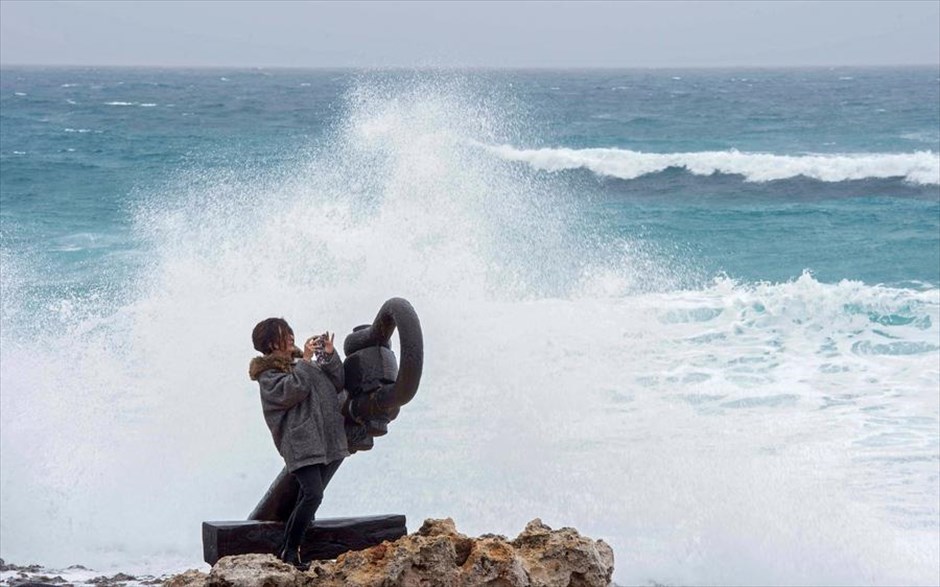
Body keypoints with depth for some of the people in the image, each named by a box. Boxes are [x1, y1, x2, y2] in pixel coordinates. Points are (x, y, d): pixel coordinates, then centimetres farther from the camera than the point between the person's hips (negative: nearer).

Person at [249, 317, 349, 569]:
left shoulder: (301, 363, 21)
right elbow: (291, 391, -19)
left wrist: (330, 355, 6)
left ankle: (290, 548, 12)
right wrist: (305, 362, -12)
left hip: (329, 441, 7)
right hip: (301, 444, -7)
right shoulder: (267, 375, 0)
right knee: (313, 495, -21)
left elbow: (338, 384, 18)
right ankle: (290, 552, -14)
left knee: (308, 497, 6)